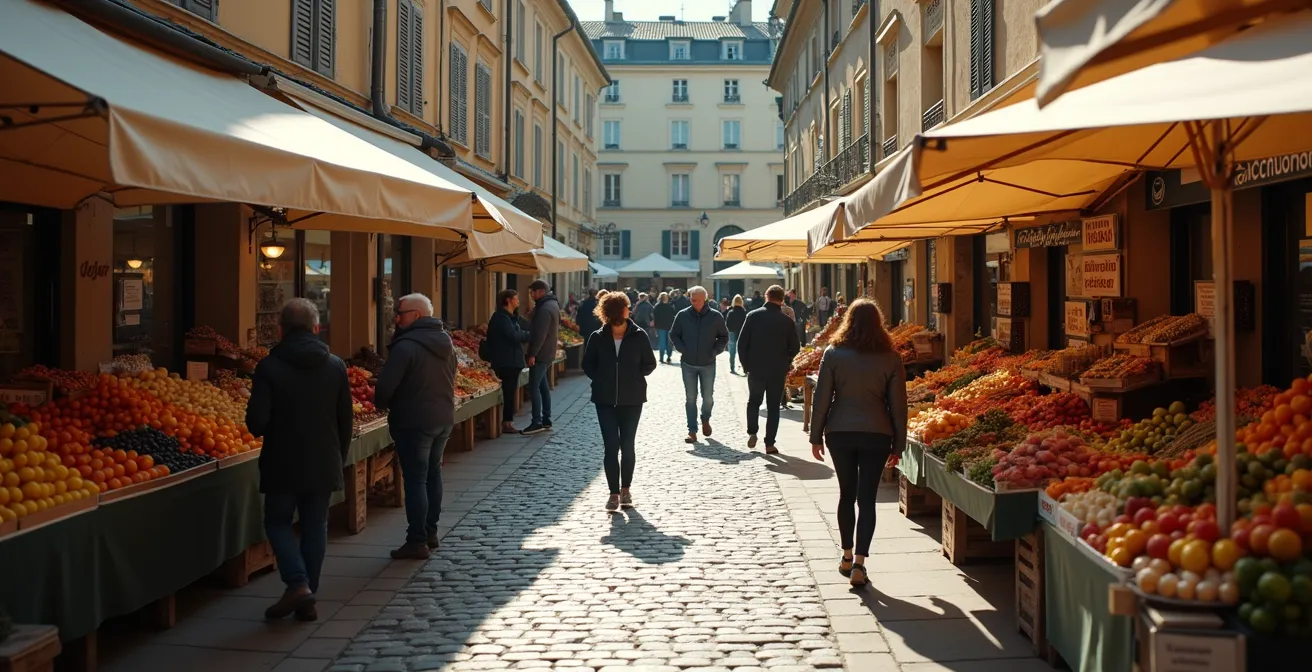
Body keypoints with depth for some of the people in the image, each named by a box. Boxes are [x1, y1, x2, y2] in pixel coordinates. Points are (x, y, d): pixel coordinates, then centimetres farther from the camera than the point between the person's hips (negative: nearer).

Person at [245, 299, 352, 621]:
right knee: (315, 526, 11)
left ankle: (297, 584, -7)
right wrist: (339, 459, 16)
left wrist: (271, 433, 9)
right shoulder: (335, 366, 0)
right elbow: (346, 421, 4)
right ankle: (307, 601, 13)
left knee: (278, 522, 12)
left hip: (283, 464, -3)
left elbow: (256, 421, -13)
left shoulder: (269, 367, -11)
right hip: (324, 465, 3)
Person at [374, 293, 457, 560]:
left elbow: (385, 385, -21)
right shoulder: (445, 342, 8)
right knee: (433, 473, 18)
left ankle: (417, 541, 0)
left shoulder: (406, 346, -19)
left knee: (415, 479, -3)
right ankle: (430, 531, 26)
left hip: (414, 422, -8)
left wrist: (382, 405, -1)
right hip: (444, 418, 8)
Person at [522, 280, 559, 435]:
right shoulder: (552, 304, 13)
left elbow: (540, 335, -23)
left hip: (541, 354, -10)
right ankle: (546, 420, 19)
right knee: (543, 386, 14)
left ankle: (537, 423, -6)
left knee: (534, 387, -7)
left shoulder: (545, 309, -20)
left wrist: (532, 354, -21)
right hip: (548, 353, 10)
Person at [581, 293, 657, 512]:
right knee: (611, 446, -3)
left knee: (627, 445, 9)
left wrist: (633, 378, -4)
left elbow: (650, 364, 4)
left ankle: (625, 489, 25)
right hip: (605, 399, 0)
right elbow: (588, 364, 8)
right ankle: (614, 493, 3)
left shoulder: (638, 336, -6)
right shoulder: (598, 337, -3)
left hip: (632, 399, 0)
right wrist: (601, 379, -3)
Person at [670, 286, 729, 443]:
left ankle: (705, 420, 37)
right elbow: (673, 335, 7)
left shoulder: (716, 316, -5)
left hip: (708, 364, 0)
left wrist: (715, 351, -7)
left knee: (708, 397, 8)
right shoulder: (683, 315, -4)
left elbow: (724, 337, 5)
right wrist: (682, 349, -6)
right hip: (688, 364, 0)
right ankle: (692, 431, 8)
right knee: (690, 399, 3)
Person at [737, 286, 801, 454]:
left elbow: (742, 343, -6)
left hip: (755, 368, 0)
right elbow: (795, 347, -2)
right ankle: (770, 443, 4)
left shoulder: (753, 316, -6)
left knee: (753, 401, 20)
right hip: (778, 370, 0)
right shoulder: (787, 321, -6)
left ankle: (752, 433, 7)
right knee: (773, 406, 7)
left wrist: (745, 364, 5)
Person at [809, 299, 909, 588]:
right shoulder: (890, 358, -2)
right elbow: (898, 404, 0)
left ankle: (847, 556, 25)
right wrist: (898, 444, 8)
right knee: (867, 498, 1)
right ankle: (859, 563, -7)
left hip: (840, 433, 1)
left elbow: (821, 398, -3)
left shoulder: (833, 353, -4)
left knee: (846, 493, 16)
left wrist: (816, 435, 5)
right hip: (876, 435, -1)